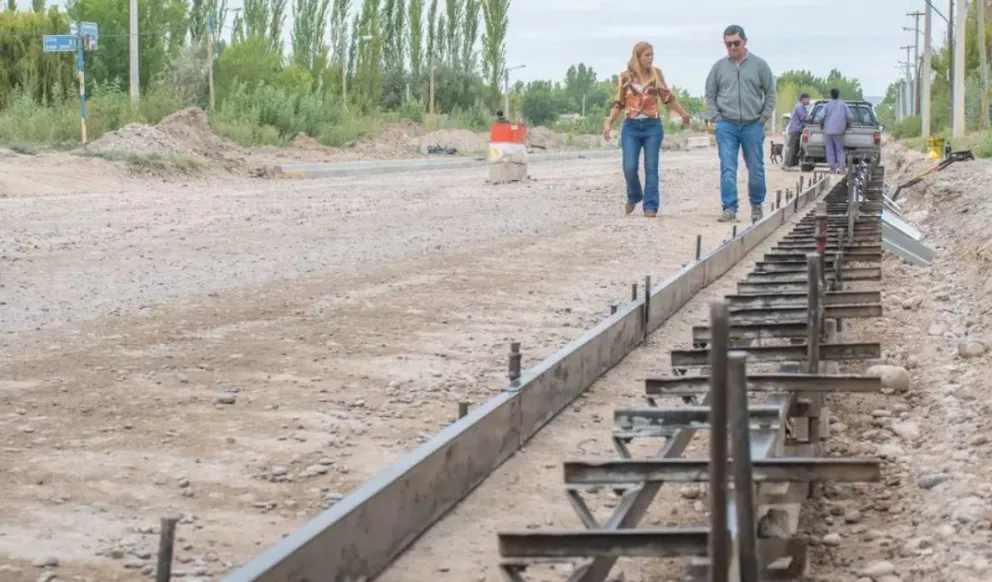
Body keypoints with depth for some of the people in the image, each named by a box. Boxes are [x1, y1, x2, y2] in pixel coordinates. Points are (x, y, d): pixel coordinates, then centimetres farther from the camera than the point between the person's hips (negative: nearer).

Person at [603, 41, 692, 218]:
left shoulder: (656, 74, 4)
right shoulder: (625, 76, 3)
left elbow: (668, 98, 13)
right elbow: (619, 103, 8)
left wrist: (683, 114, 9)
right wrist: (608, 123, -2)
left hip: (652, 126, 0)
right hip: (631, 127, 0)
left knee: (651, 168, -1)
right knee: (629, 168, -6)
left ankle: (651, 206, 3)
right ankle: (634, 197, 21)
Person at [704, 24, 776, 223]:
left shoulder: (759, 65, 2)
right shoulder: (719, 67, 6)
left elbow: (770, 93, 6)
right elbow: (710, 95, 11)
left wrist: (764, 117, -1)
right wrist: (716, 117, 0)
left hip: (753, 126, 0)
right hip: (727, 126, 0)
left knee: (756, 169, 6)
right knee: (727, 169, -6)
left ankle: (756, 206, 22)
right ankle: (729, 208, -5)